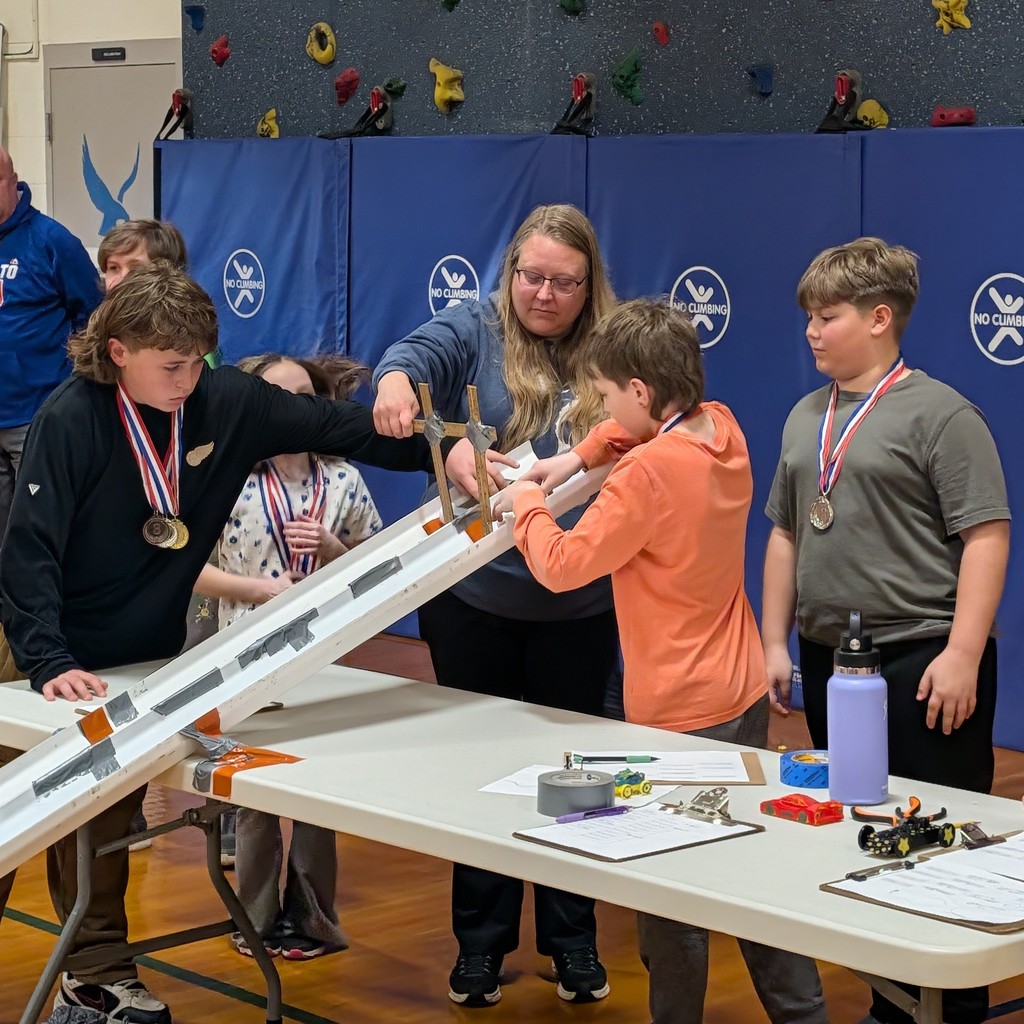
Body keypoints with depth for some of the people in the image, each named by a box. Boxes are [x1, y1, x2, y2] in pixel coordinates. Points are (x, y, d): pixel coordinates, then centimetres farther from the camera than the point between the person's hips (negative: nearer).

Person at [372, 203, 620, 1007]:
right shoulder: (474, 331, -2)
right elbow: (412, 355, -21)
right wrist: (396, 382, -44)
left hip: (578, 607, 1)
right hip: (474, 597, -1)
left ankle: (573, 939, 27)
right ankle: (481, 940, 24)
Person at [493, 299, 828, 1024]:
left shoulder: (647, 473, -23)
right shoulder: (722, 428, 1)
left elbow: (561, 566, -18)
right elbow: (648, 424, 23)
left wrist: (528, 506, 0)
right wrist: (579, 457, 10)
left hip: (678, 714, -8)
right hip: (744, 693, 9)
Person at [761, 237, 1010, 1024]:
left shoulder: (938, 413, -8)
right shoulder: (806, 418, 13)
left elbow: (986, 534, -13)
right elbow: (785, 533, 19)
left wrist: (962, 652, -19)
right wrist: (776, 643, 14)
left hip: (920, 660, -7)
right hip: (830, 660, 7)